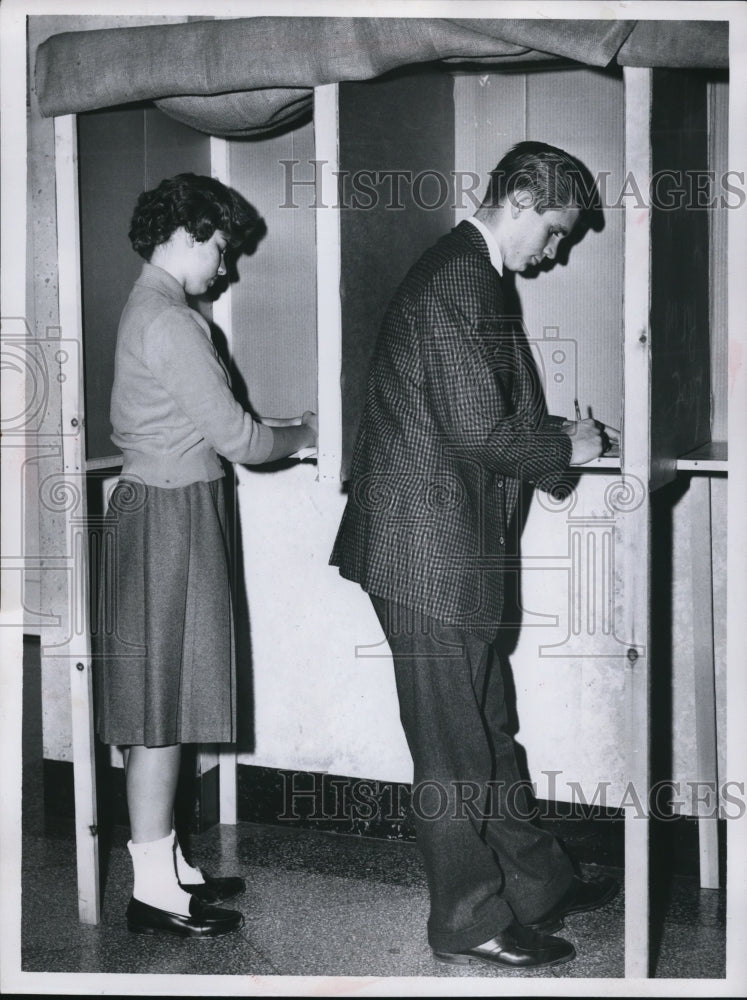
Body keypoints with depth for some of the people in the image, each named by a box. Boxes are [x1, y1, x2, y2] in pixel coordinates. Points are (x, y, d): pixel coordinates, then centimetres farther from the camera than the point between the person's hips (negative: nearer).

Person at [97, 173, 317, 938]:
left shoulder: (146, 310, 14)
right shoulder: (171, 323, -17)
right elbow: (238, 439, -17)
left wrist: (280, 437, 16)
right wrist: (304, 435, 1)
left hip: (160, 507, 10)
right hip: (171, 514, -10)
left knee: (160, 702, 13)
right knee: (160, 706, -4)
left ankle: (165, 863, 22)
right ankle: (153, 890, 3)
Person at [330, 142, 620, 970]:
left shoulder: (468, 276, 15)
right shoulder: (458, 284, -18)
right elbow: (480, 430, -24)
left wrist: (558, 432, 10)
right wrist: (565, 447, -9)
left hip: (446, 550, 10)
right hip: (432, 553, -10)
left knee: (485, 728, 19)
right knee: (455, 744, 2)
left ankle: (533, 880, 32)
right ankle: (470, 920, 15)